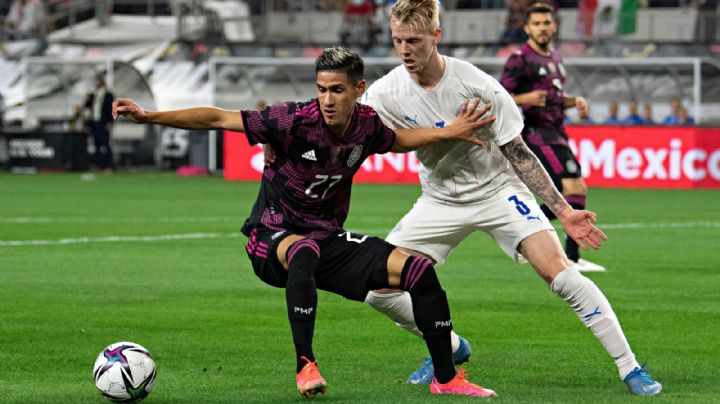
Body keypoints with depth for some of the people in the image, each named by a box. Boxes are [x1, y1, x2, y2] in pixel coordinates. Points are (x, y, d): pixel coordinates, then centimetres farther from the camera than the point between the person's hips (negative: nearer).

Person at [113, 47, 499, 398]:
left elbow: (398, 141, 19)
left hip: (329, 238, 5)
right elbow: (217, 119, -20)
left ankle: (446, 378, 7)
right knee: (304, 251, -42)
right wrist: (148, 116, -26)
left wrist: (449, 132, 7)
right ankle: (305, 366, -31)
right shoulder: (293, 120, -22)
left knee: (419, 270, -7)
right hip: (274, 235, -5)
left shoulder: (366, 124, -7)